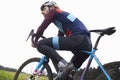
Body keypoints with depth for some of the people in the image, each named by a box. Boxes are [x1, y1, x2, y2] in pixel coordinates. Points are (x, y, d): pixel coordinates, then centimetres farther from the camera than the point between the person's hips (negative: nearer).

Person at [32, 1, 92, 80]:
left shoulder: (53, 12, 11)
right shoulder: (61, 17, 36)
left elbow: (42, 27, 3)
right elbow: (60, 37, 40)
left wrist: (35, 41, 16)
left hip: (77, 39, -9)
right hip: (87, 43, 9)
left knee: (41, 44, -7)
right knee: (71, 71, 25)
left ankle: (62, 63, -18)